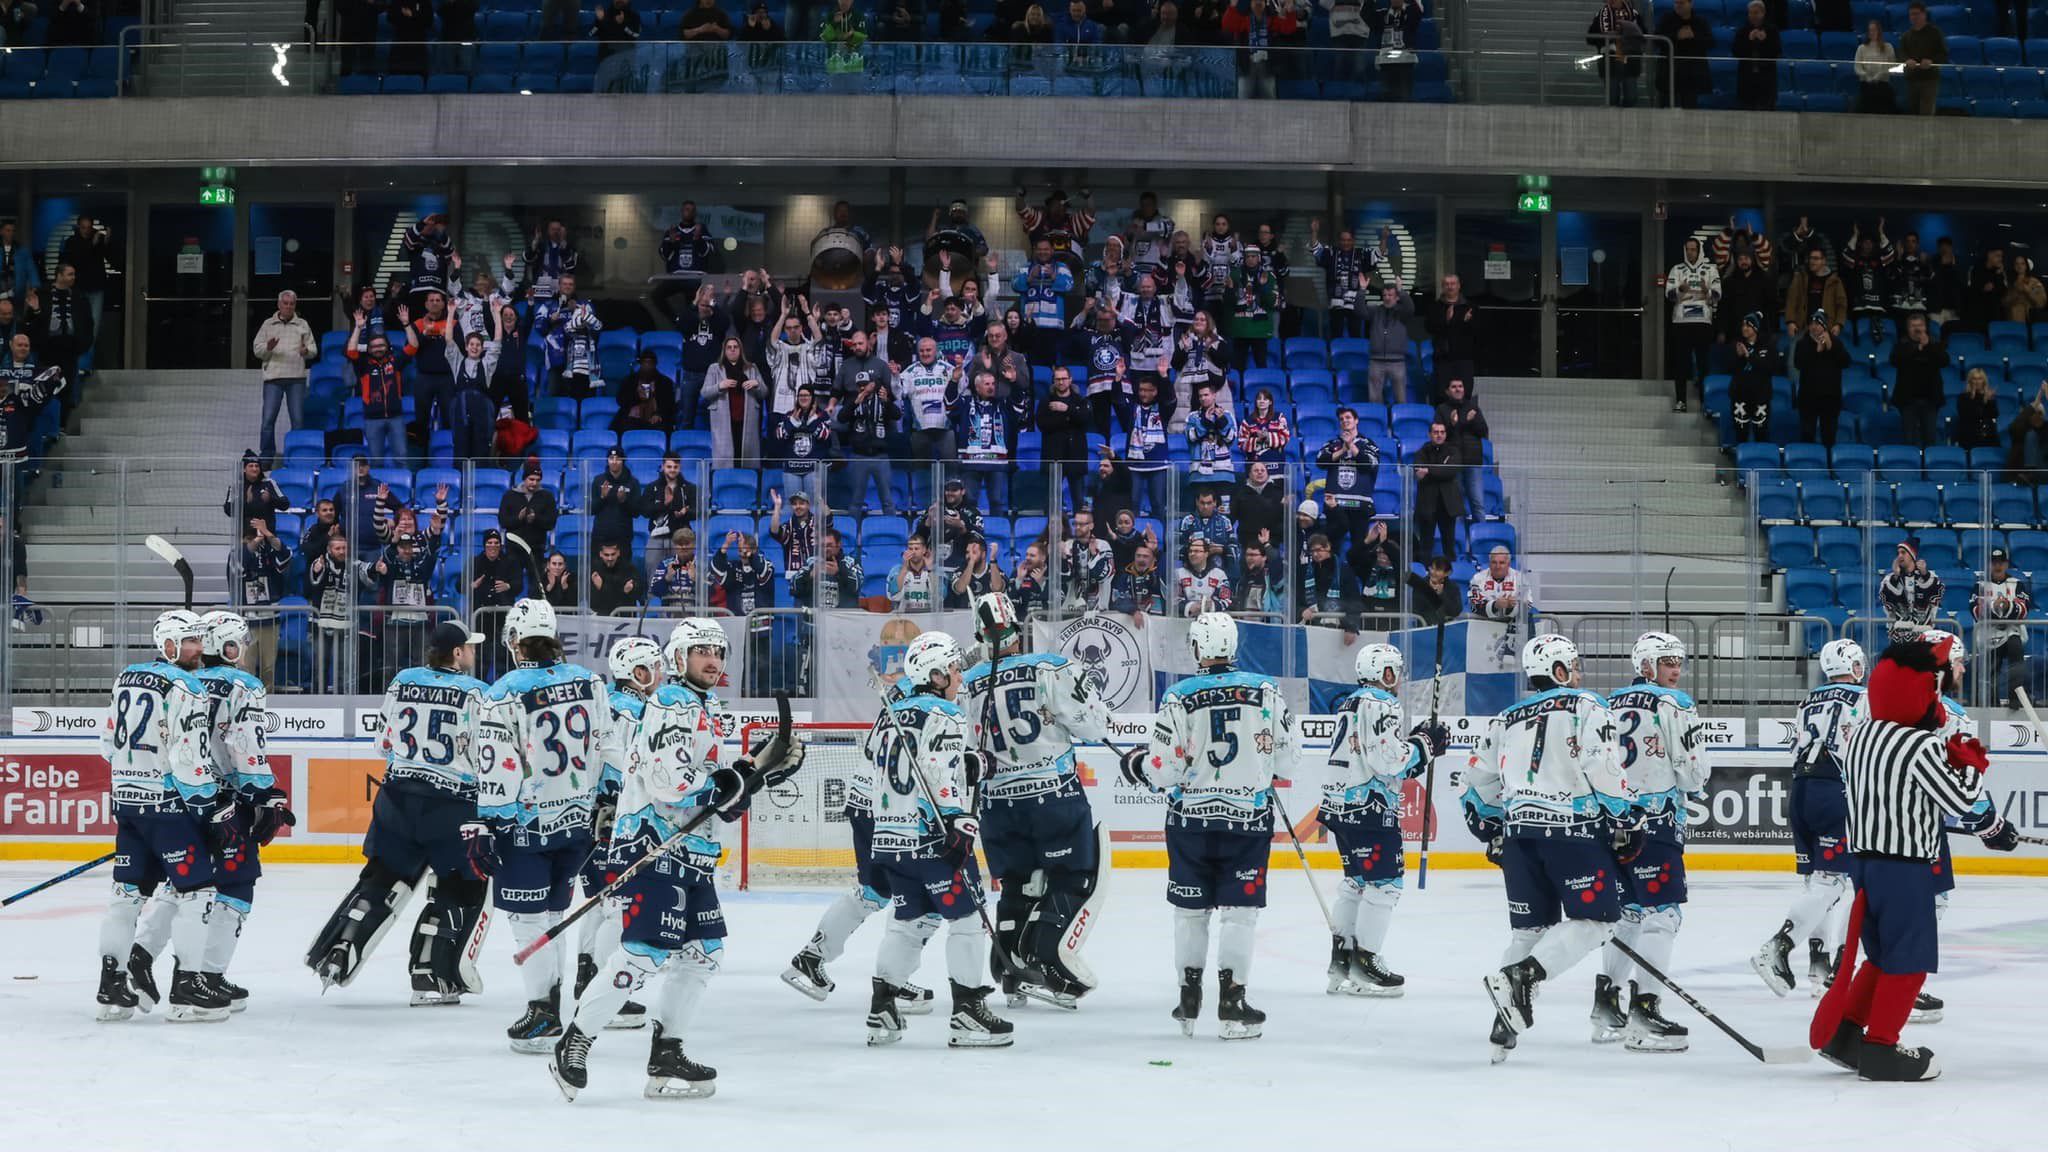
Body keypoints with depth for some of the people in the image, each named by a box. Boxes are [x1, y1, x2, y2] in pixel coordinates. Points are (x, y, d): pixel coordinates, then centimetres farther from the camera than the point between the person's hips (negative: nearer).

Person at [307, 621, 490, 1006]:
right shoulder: (475, 693, -10)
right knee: (465, 888, 8)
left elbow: (384, 742, 14)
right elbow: (487, 758, -13)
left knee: (383, 878, 19)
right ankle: (430, 977, 2)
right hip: (451, 804, -5)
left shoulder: (403, 681, 6)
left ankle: (337, 954, 11)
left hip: (398, 796, 5)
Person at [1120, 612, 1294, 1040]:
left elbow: (1163, 768, -8)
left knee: (1191, 909, 12)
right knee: (1240, 911, 3)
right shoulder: (1267, 691, -3)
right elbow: (1285, 757, 4)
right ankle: (1231, 1002, -3)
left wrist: (1136, 764, 13)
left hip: (1191, 817, 0)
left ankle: (1190, 1001, 18)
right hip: (1249, 816, 0)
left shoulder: (1179, 697, -8)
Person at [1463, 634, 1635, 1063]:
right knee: (1595, 920, -2)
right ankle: (1519, 977, -20)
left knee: (1531, 928, 14)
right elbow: (1603, 768, -10)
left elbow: (1478, 788, 23)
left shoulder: (1506, 720, 21)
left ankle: (1505, 1027, 7)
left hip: (1518, 831, 6)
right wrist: (1625, 822, -4)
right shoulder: (1585, 706, 3)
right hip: (1571, 829, -6)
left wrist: (1493, 834, 34)